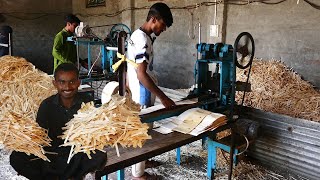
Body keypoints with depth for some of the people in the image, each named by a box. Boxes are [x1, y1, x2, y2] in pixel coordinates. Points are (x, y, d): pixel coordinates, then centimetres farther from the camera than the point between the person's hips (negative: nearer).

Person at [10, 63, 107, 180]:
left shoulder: (87, 102, -6)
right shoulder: (47, 105, -4)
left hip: (78, 154, -1)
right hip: (52, 152, 2)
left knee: (100, 156, -31)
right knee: (16, 158, -19)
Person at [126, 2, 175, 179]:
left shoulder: (138, 35, 8)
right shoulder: (143, 40, -24)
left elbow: (130, 65, 17)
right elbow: (142, 74, -29)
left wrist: (128, 83, 27)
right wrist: (163, 97, -27)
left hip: (137, 91, 10)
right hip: (142, 93, -10)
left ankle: (142, 161, 39)